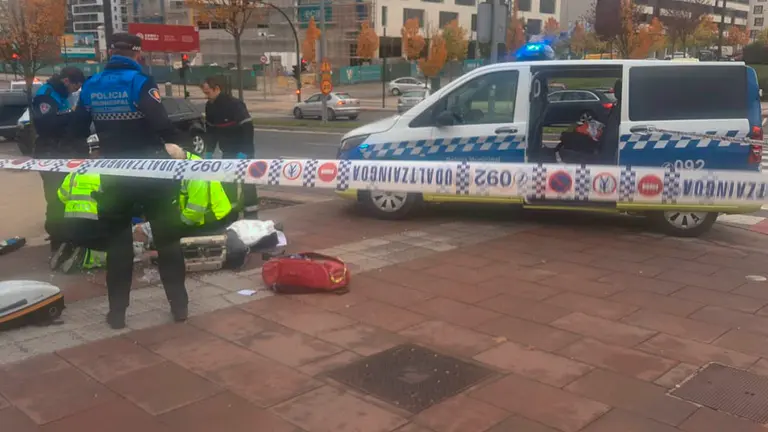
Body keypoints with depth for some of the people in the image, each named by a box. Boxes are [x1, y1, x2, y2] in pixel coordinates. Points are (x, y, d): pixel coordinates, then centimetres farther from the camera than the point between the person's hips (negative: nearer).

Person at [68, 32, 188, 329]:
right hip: (151, 170, -4)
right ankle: (179, 304, 13)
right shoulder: (140, 82, -12)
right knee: (166, 237, 8)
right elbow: (160, 120, -28)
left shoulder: (91, 86, 5)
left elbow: (77, 131, 13)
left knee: (118, 239, 13)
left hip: (114, 172, 4)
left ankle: (117, 311, 16)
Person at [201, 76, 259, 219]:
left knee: (246, 182, -7)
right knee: (227, 182, 8)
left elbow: (248, 128, -24)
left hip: (243, 151, -7)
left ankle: (251, 215, -2)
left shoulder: (234, 104, -21)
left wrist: (243, 153, -28)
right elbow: (212, 130, 13)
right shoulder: (210, 106, 2)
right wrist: (209, 151, 7)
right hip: (227, 151, 7)